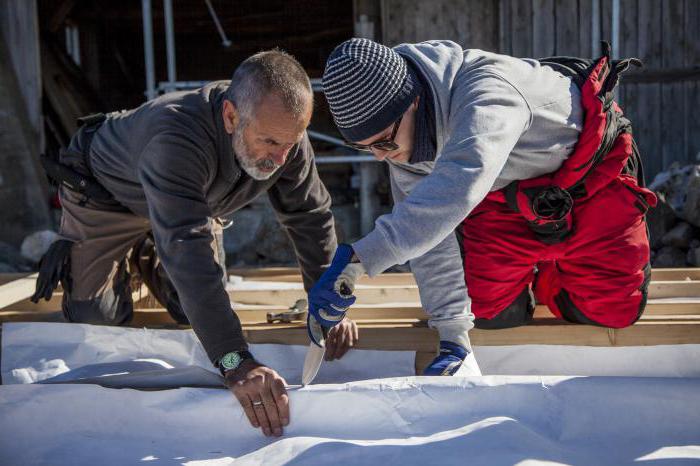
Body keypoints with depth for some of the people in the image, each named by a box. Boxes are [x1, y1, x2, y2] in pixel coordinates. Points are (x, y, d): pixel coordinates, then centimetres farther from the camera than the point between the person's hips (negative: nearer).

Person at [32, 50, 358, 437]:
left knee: (194, 313, 5)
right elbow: (187, 250, -57)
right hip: (108, 192, -5)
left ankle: (145, 259, 34)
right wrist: (236, 364, -64)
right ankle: (68, 252, 28)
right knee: (96, 317, -3)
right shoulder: (176, 136, -49)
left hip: (189, 200, 5)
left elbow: (310, 215, -17)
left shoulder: (284, 131, -28)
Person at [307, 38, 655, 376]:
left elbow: (457, 186, -62)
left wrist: (357, 259, -67)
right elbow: (424, 225, -17)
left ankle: (548, 278, 26)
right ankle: (522, 276, 29)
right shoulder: (397, 128, -20)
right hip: (505, 192, 5)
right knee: (490, 313, -4)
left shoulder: (484, 90, -43)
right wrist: (454, 338, -21)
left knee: (612, 310, -5)